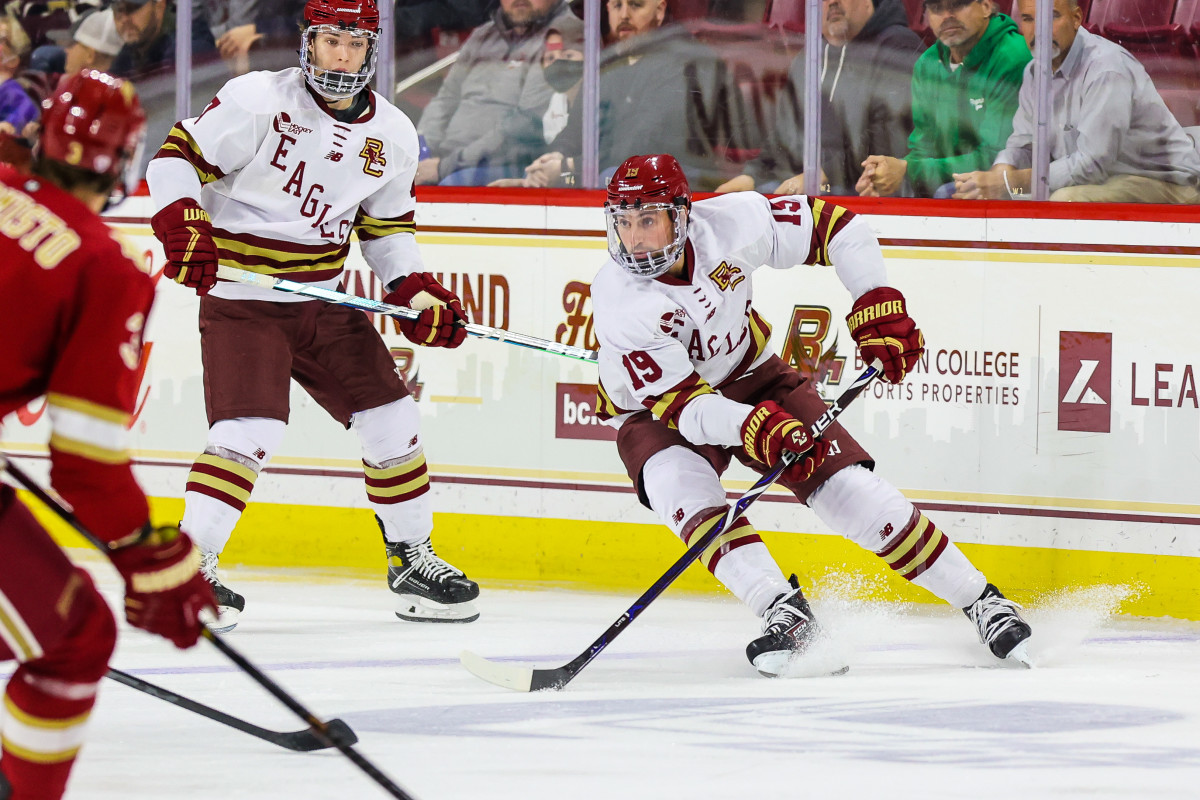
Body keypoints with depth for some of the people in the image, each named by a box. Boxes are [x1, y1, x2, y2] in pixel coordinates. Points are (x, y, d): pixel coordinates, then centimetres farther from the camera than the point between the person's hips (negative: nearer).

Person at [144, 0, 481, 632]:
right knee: (250, 430, -23)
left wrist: (417, 293, 2)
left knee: (391, 420, 6)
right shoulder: (259, 101, -15)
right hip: (242, 301, -6)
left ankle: (413, 561, 24)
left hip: (322, 301, 6)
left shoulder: (392, 135, 3)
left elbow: (386, 226, 16)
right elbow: (179, 155, -12)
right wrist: (183, 226, -29)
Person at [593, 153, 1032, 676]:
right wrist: (753, 429, -47)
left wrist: (876, 303, -18)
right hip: (654, 411, -2)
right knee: (685, 494, -34)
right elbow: (682, 402, -31)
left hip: (751, 380, 2)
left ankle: (979, 600, 1)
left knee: (850, 490, -9)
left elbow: (834, 227, -10)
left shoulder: (730, 223, -24)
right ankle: (786, 615, -33)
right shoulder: (619, 302, -30)